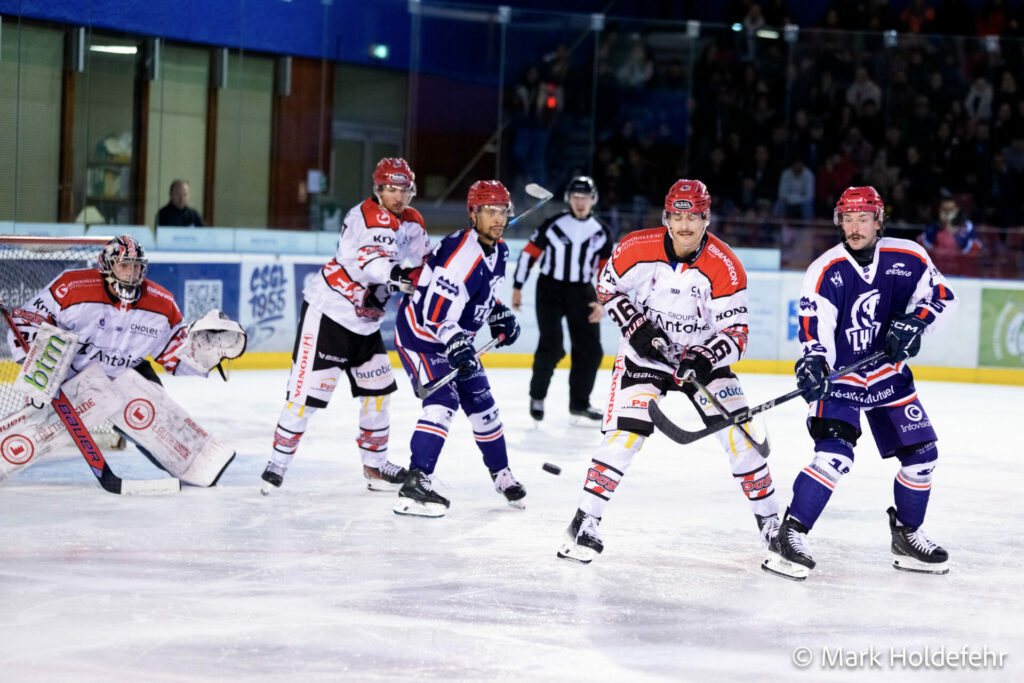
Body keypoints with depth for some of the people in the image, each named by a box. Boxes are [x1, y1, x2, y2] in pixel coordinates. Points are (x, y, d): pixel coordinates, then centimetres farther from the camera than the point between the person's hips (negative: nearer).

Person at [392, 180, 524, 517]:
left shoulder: (498, 250, 1)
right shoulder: (461, 255, -30)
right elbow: (435, 313, -33)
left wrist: (500, 316, 8)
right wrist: (456, 346, -44)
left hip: (455, 337, 9)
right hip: (419, 334, -9)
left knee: (481, 403, 16)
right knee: (442, 401, -24)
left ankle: (500, 473, 35)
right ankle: (415, 484, -30)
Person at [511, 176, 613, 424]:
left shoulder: (601, 233, 2)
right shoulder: (553, 225, -7)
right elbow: (529, 254, -2)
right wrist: (517, 288, -2)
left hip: (581, 293, 4)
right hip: (550, 289, -4)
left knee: (590, 349, 1)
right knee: (551, 346, -15)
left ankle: (579, 403, 15)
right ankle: (537, 396, 6)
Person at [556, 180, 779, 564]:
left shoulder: (725, 266, -19)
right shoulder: (637, 249, -16)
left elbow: (736, 332, -17)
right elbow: (607, 287, 1)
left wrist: (704, 359, -34)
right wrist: (635, 327, -12)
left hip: (703, 358, 1)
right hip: (645, 354, -1)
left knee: (738, 434, -5)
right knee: (624, 434, -14)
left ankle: (769, 523, 11)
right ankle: (584, 522, -3)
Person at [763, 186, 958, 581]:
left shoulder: (908, 259, -7)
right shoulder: (825, 271, -15)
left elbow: (943, 298, 1)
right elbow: (814, 326, -17)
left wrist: (913, 322, -16)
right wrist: (813, 362, -35)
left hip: (888, 374, 5)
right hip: (837, 375, -4)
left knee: (921, 454, 6)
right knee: (834, 456, -23)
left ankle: (907, 537, 25)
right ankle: (791, 535, -17)